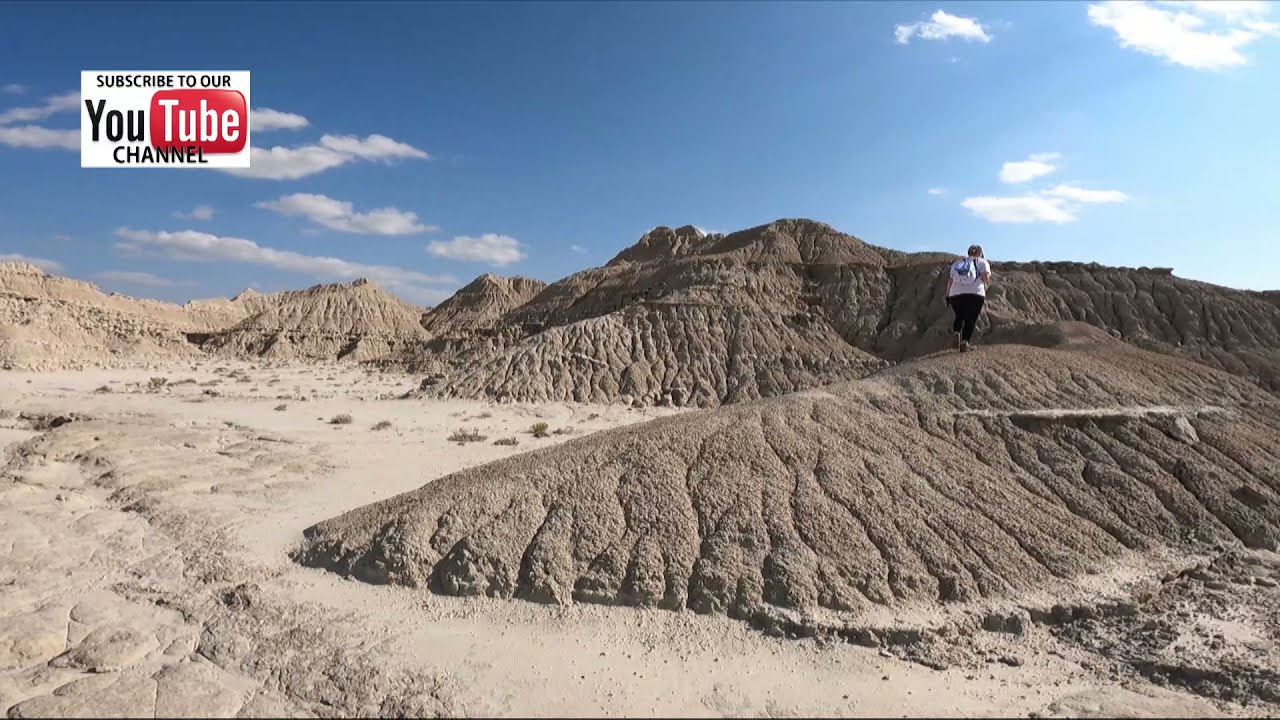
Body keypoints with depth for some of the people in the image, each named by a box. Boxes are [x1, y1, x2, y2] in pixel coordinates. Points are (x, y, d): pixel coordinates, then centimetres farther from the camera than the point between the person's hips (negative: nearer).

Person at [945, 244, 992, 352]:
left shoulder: (957, 262, 22)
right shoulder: (982, 262, 14)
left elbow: (950, 280, 13)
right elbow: (985, 278, -2)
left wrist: (948, 295, 14)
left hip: (955, 294, 3)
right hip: (975, 294, -3)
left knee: (959, 317, 20)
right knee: (970, 319, 3)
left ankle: (957, 333, -6)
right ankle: (964, 342, -11)